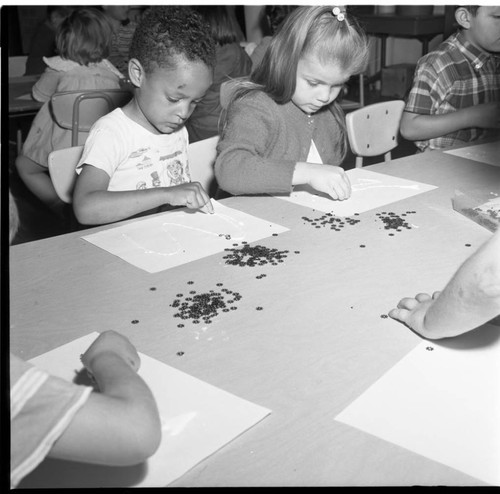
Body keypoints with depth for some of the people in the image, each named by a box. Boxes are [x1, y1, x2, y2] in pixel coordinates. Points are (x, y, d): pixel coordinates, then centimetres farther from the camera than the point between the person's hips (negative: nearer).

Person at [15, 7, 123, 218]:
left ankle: (65, 210, 0)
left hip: (64, 148, -5)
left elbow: (39, 94, 9)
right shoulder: (110, 72, 1)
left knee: (24, 165, 16)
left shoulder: (60, 70, -8)